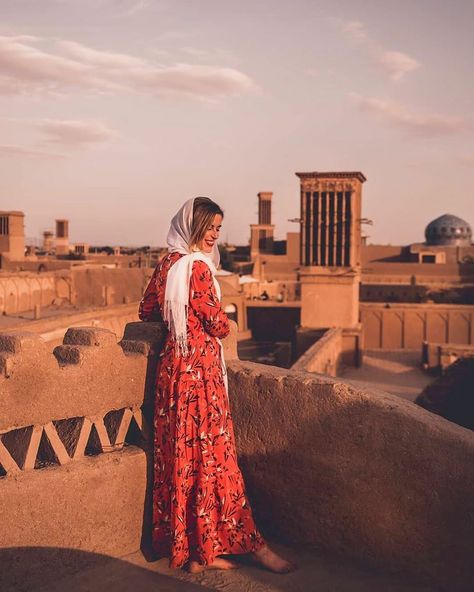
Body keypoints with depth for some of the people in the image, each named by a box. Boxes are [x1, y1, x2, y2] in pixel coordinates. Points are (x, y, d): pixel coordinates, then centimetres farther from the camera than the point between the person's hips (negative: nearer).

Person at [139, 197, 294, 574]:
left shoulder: (168, 263, 9)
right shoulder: (198, 267, -16)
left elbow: (147, 311, 18)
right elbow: (219, 326, -15)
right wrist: (221, 323, 7)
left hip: (173, 365, 9)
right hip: (199, 369, -9)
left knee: (180, 455, 13)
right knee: (211, 455, 0)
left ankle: (180, 544, 22)